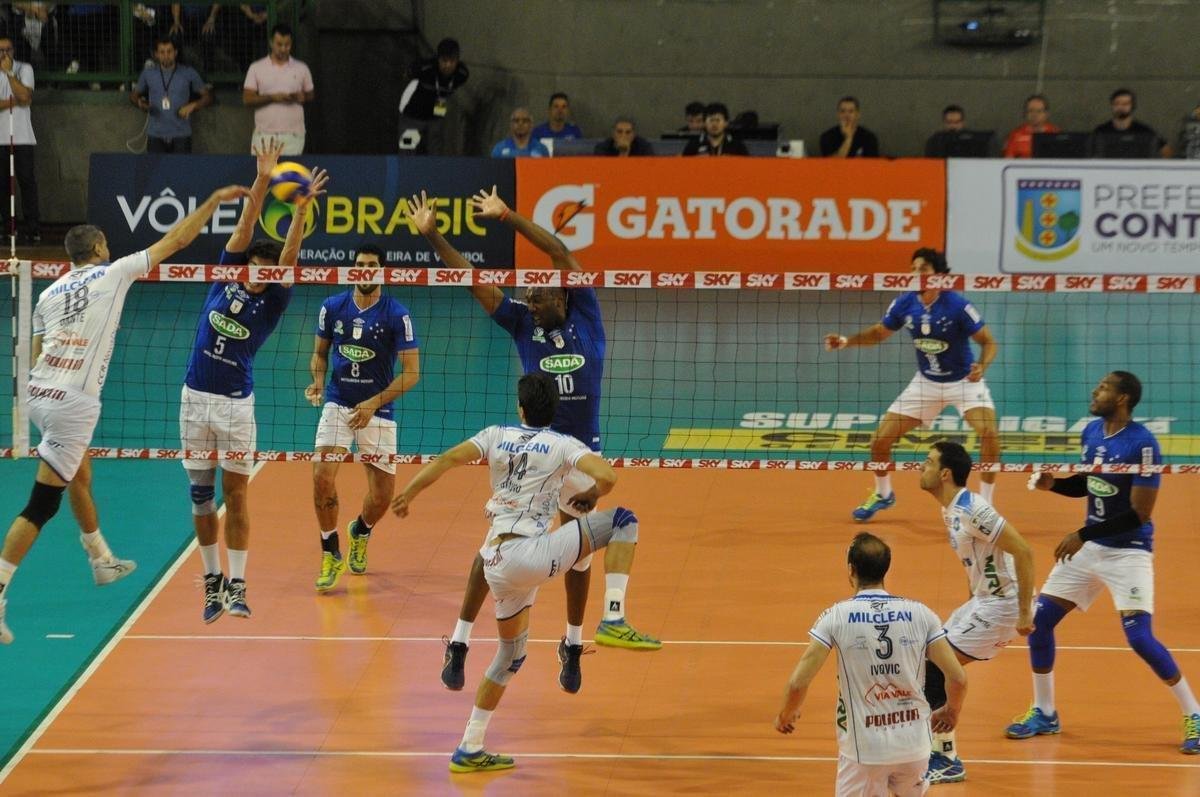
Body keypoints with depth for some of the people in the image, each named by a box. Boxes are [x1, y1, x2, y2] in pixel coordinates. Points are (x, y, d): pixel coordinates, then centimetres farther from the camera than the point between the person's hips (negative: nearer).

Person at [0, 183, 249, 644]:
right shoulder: (114, 273, 0)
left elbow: (37, 357, 15)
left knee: (80, 476, 29)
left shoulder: (48, 294, 13)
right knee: (41, 506, -8)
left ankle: (102, 561, 47)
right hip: (74, 403, -7)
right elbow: (176, 240, 5)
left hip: (38, 394, 7)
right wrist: (214, 201, 16)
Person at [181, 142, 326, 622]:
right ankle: (212, 582, 16)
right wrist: (262, 182, -12)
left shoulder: (271, 305, -1)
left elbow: (288, 258, -14)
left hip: (236, 405, -2)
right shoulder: (224, 283, 5)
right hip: (195, 399, 3)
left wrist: (301, 209, -24)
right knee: (201, 496, 7)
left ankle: (236, 586, 2)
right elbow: (244, 229, -3)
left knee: (236, 495, -1)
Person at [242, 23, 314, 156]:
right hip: (264, 134, 0)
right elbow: (247, 99, 0)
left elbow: (311, 94, 18)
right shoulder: (256, 68, 5)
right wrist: (272, 98, -14)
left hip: (293, 135, 0)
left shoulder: (302, 68, 9)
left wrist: (303, 97, -7)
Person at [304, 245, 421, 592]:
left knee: (382, 494, 1)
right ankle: (331, 555, 0)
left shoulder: (397, 315, -11)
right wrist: (318, 380, -8)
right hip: (337, 404, 1)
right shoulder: (333, 307, -1)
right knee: (322, 476, -19)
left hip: (377, 410, -1)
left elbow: (411, 372, -10)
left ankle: (360, 530, 39)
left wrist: (374, 403, -19)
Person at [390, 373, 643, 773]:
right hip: (530, 552, -6)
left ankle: (469, 750, 23)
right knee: (623, 520, 1)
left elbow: (447, 459, -1)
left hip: (496, 561, 6)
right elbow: (607, 476, -13)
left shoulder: (497, 436, 12)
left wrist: (409, 493, 2)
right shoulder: (562, 445, 1)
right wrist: (590, 496, 8)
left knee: (512, 653, 23)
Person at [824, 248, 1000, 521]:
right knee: (880, 440, 0)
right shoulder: (905, 304, -11)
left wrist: (982, 365, -38)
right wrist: (846, 341, -10)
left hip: (964, 381, -4)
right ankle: (883, 494, 30)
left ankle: (985, 504, -10)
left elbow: (988, 342, -17)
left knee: (989, 433, -28)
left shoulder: (957, 305, -23)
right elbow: (879, 332, 6)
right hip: (926, 383, 4)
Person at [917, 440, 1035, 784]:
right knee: (930, 666, 11)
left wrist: (1025, 613, -23)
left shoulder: (972, 510, -22)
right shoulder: (950, 510, 8)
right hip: (981, 601, 10)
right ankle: (938, 752, 18)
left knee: (934, 671, -10)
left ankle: (947, 762, -3)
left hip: (999, 605, -10)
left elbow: (1023, 552, -24)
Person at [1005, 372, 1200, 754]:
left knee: (1139, 637, -17)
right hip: (1088, 546, 8)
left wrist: (1083, 535, -21)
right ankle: (1044, 713, 21)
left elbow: (1139, 512, -21)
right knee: (1038, 621, 4)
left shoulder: (1142, 444, -20)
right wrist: (1053, 483, -2)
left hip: (1128, 551, -8)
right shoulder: (1091, 432, 3)